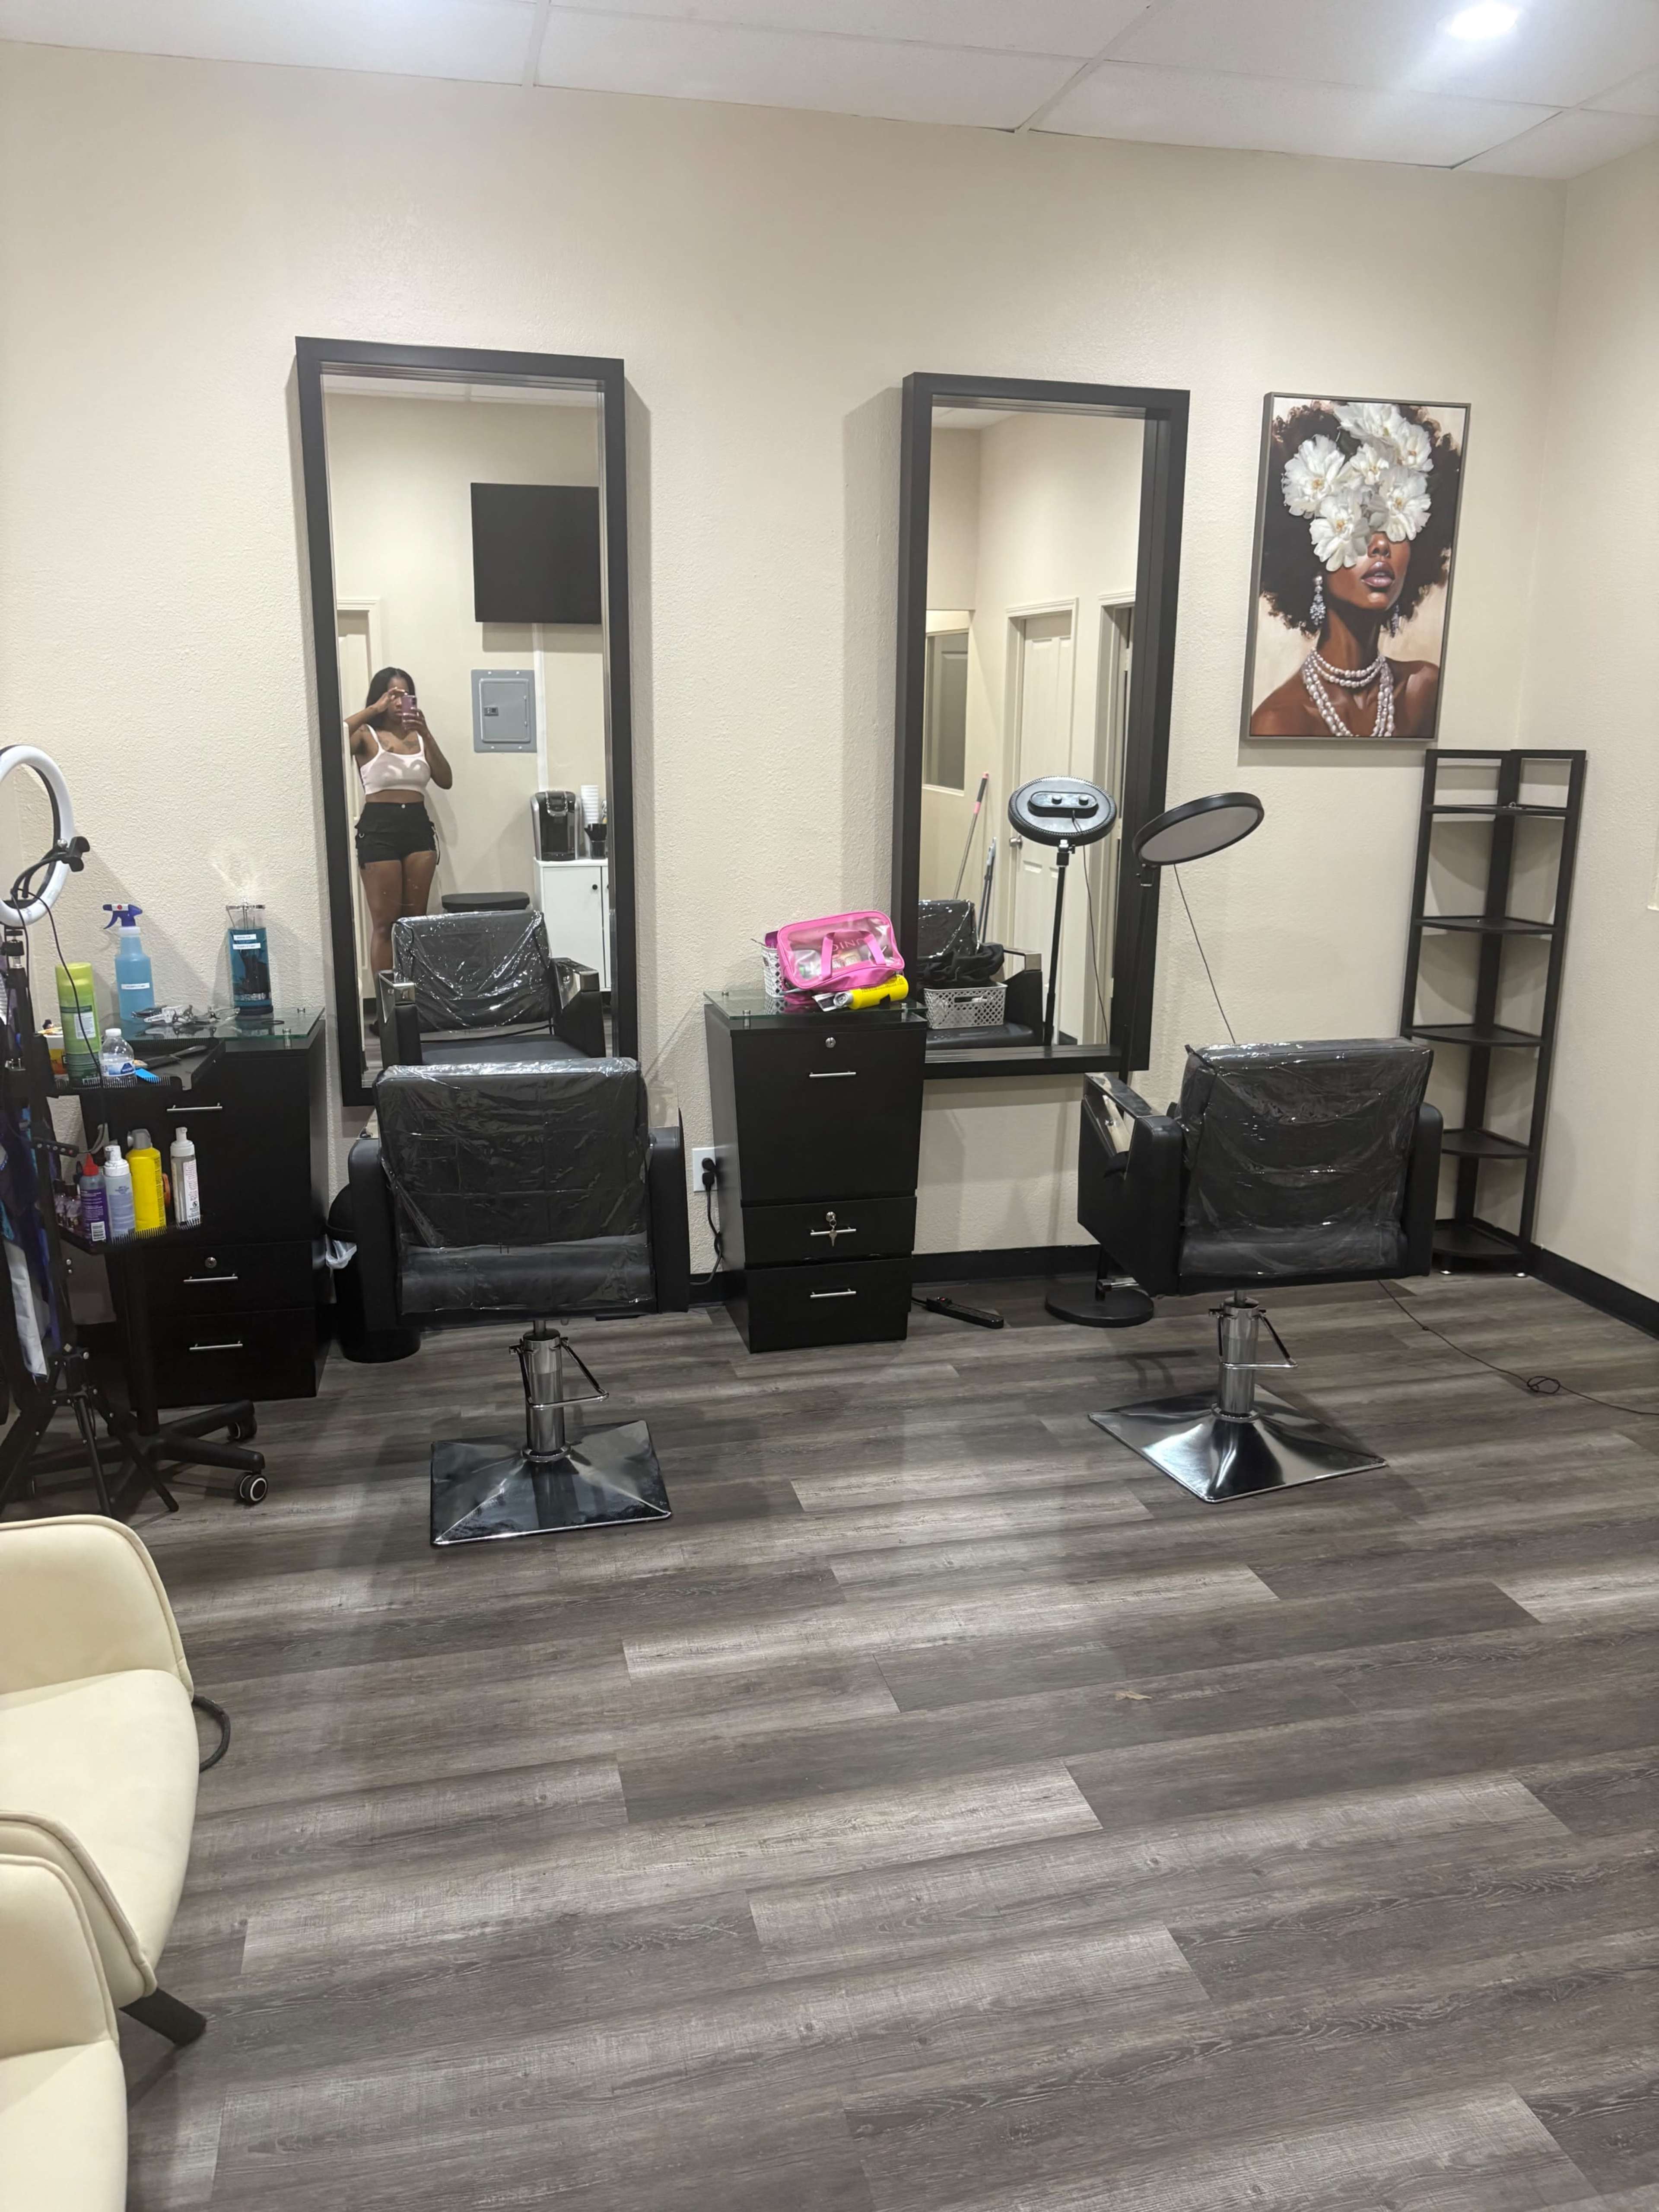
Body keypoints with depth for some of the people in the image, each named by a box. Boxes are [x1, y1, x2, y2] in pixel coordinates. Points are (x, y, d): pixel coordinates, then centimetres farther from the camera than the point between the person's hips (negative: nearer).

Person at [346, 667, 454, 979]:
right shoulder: (367, 735, 1)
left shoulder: (419, 737, 12)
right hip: (378, 827, -4)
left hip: (418, 826, 4)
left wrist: (427, 734, -9)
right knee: (385, 922, -3)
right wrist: (374, 710, -18)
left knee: (416, 919, 7)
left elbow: (446, 781, 1)